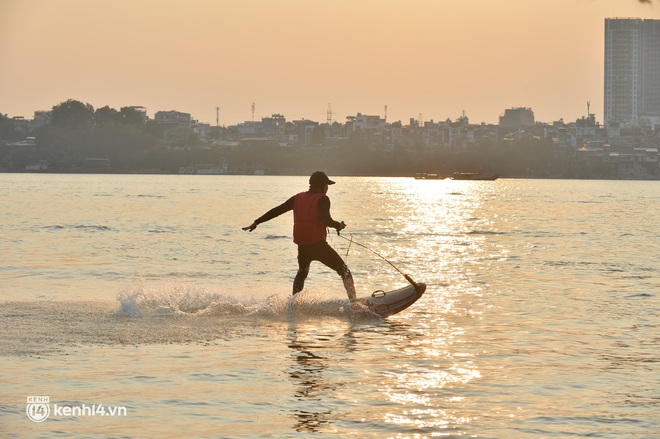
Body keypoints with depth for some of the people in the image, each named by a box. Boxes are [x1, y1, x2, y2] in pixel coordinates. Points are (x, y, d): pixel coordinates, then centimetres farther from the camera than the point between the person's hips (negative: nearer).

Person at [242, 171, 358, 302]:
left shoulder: (298, 198, 11)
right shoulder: (322, 199, -5)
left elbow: (276, 210, 12)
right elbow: (325, 219, -21)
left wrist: (256, 222, 18)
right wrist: (338, 225, -2)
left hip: (302, 246, 5)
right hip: (318, 245, -5)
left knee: (301, 273, 32)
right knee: (344, 271, 5)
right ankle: (354, 302, -6)